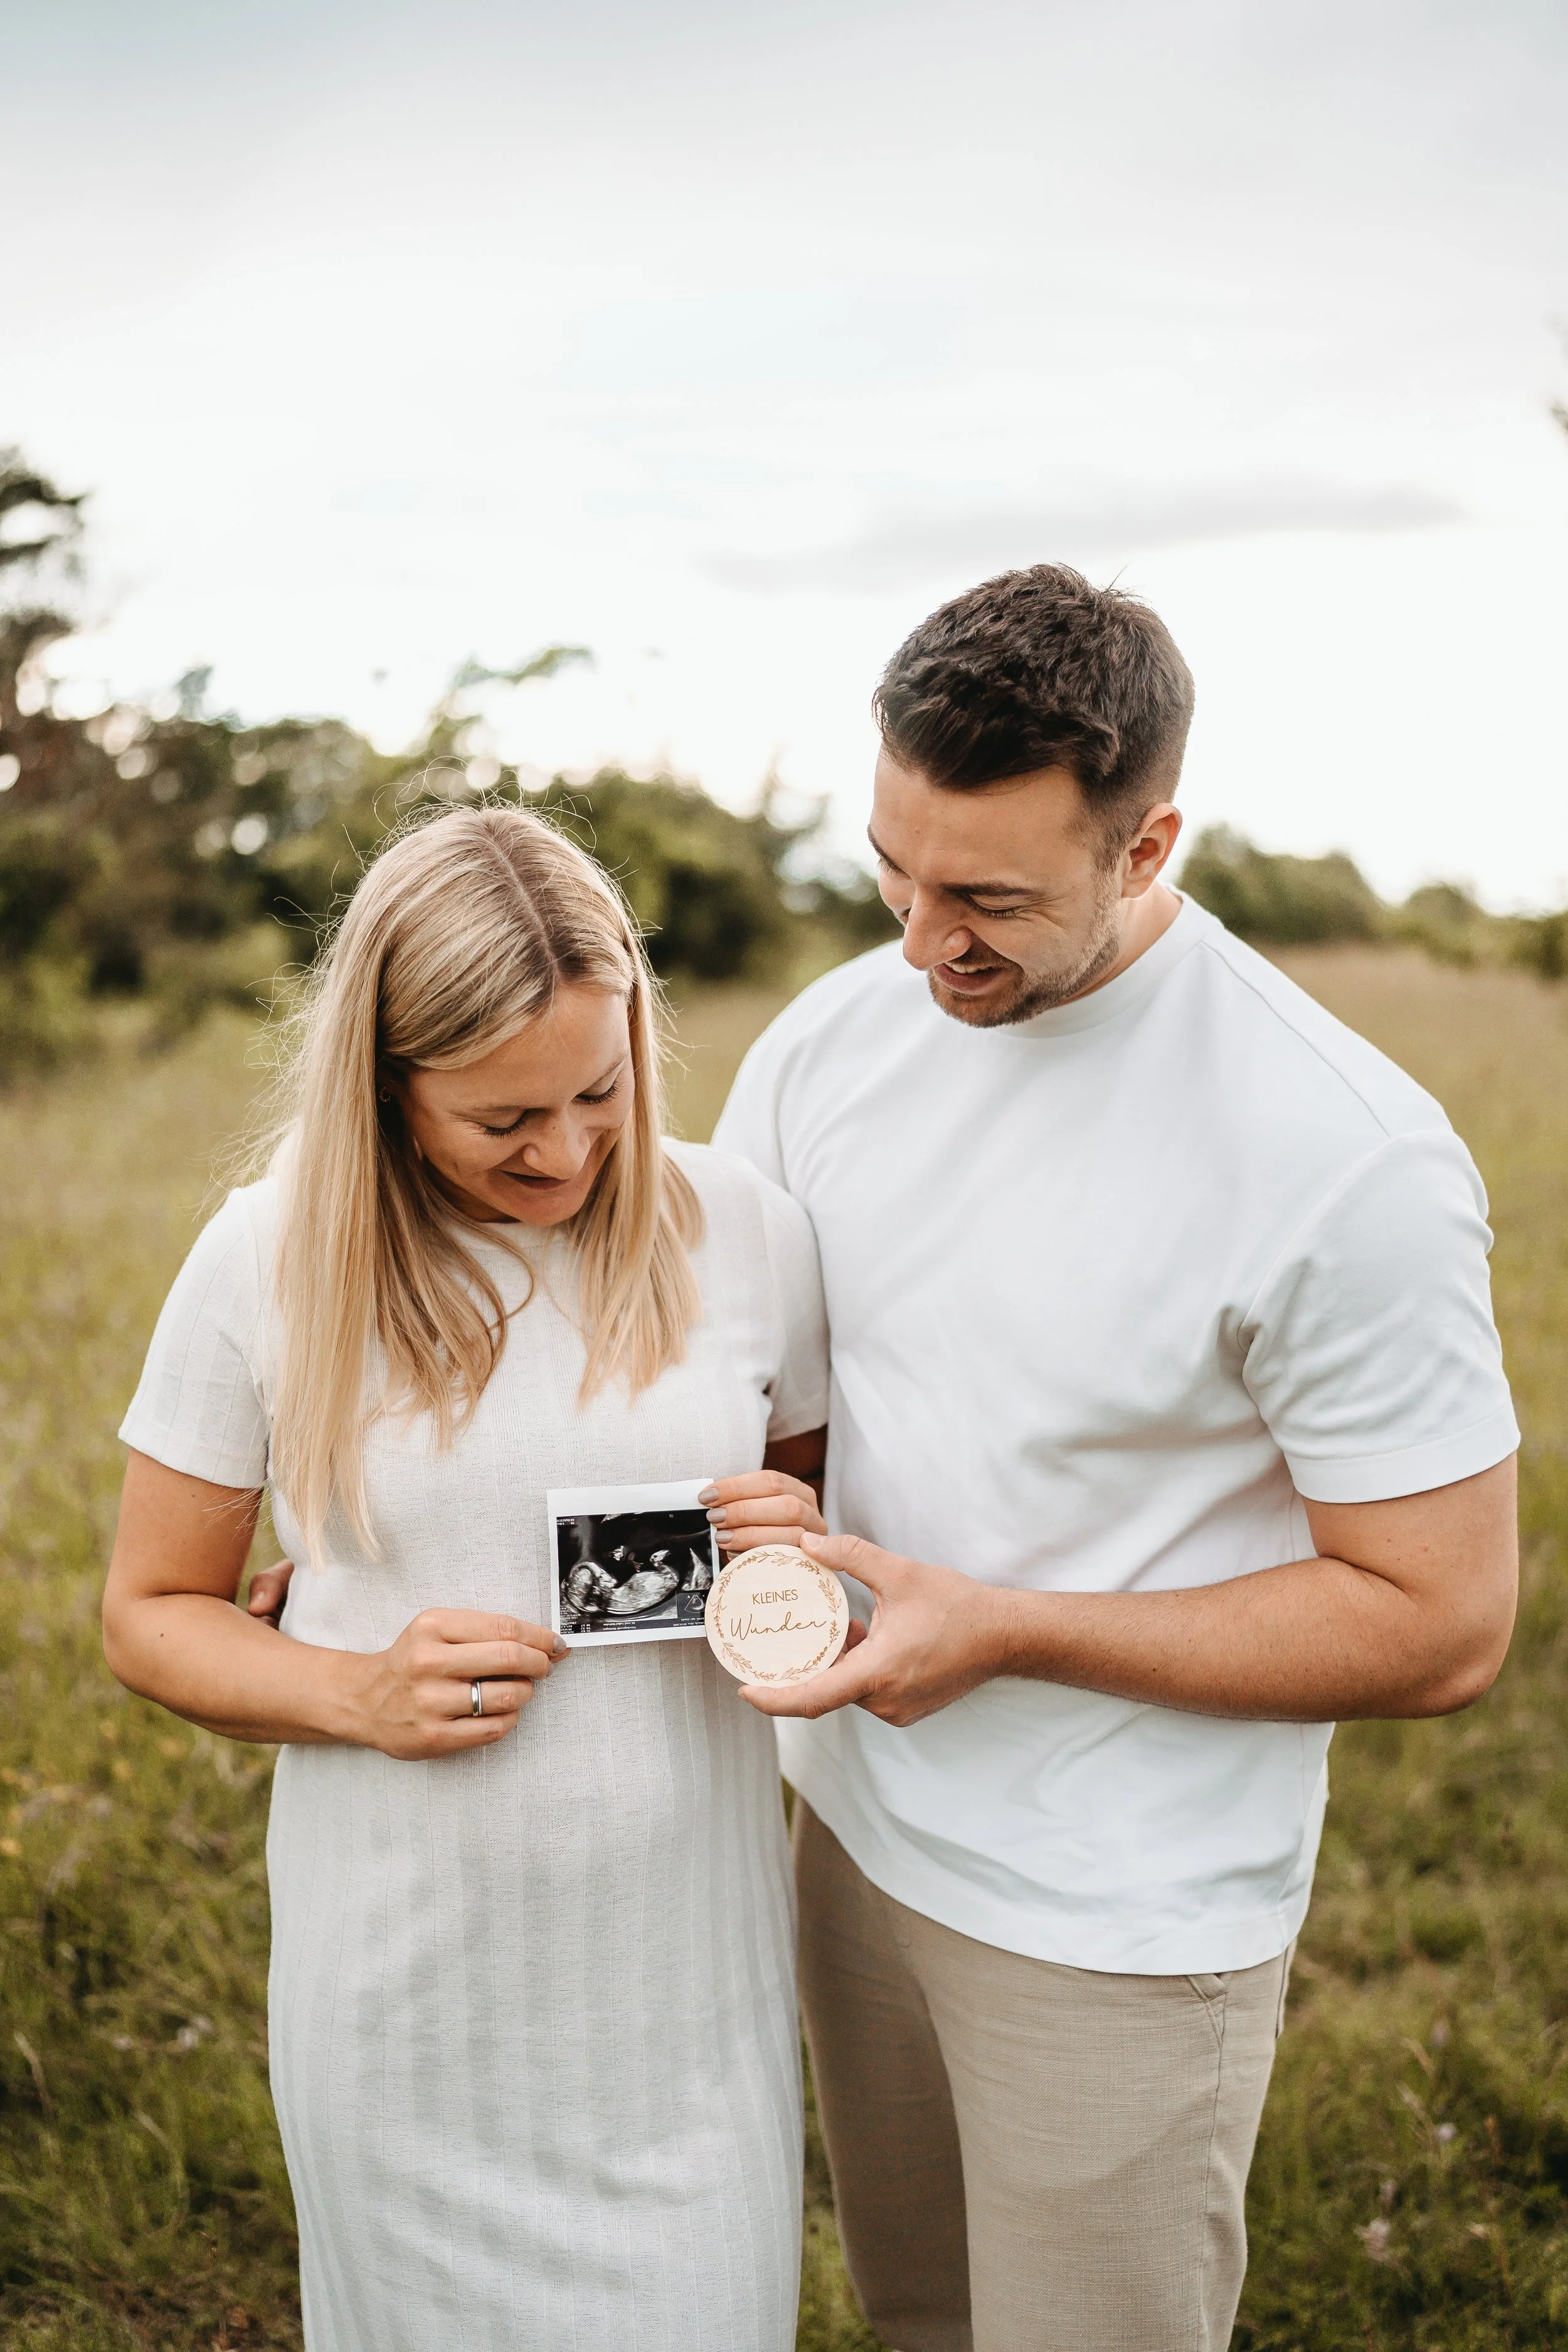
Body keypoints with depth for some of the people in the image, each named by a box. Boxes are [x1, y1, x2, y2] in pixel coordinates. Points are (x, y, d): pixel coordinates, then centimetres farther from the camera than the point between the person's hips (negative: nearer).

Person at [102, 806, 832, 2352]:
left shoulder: (744, 1232, -6)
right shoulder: (269, 1263, -9)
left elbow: (839, 1503, 9)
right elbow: (151, 1613, 0)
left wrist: (802, 1557, -15)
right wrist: (361, 1694, -18)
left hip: (683, 1968, 1)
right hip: (411, 1982, -1)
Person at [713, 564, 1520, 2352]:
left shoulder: (1345, 1162, -24)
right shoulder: (834, 1038, -6)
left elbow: (1440, 1625, -19)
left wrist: (1001, 1630, -23)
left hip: (1119, 1930, -5)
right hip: (853, 1822, 5)